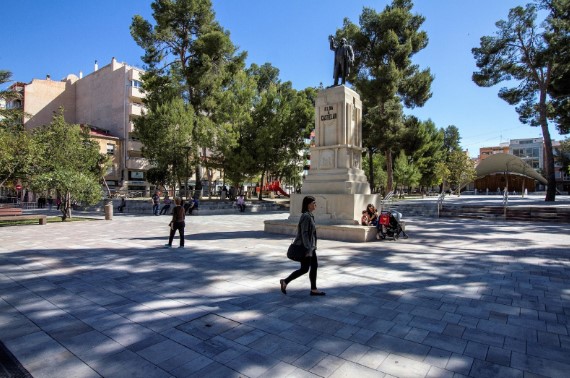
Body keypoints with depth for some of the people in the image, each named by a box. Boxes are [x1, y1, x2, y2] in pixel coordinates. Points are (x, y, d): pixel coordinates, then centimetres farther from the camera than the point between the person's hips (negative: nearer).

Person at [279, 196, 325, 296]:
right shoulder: (306, 216, -20)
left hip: (310, 246, 10)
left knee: (314, 266, 11)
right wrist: (308, 250, -24)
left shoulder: (310, 215, 10)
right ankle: (285, 281, 11)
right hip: (304, 247, -10)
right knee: (304, 269, -1)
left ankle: (313, 289, 20)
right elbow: (304, 233, -23)